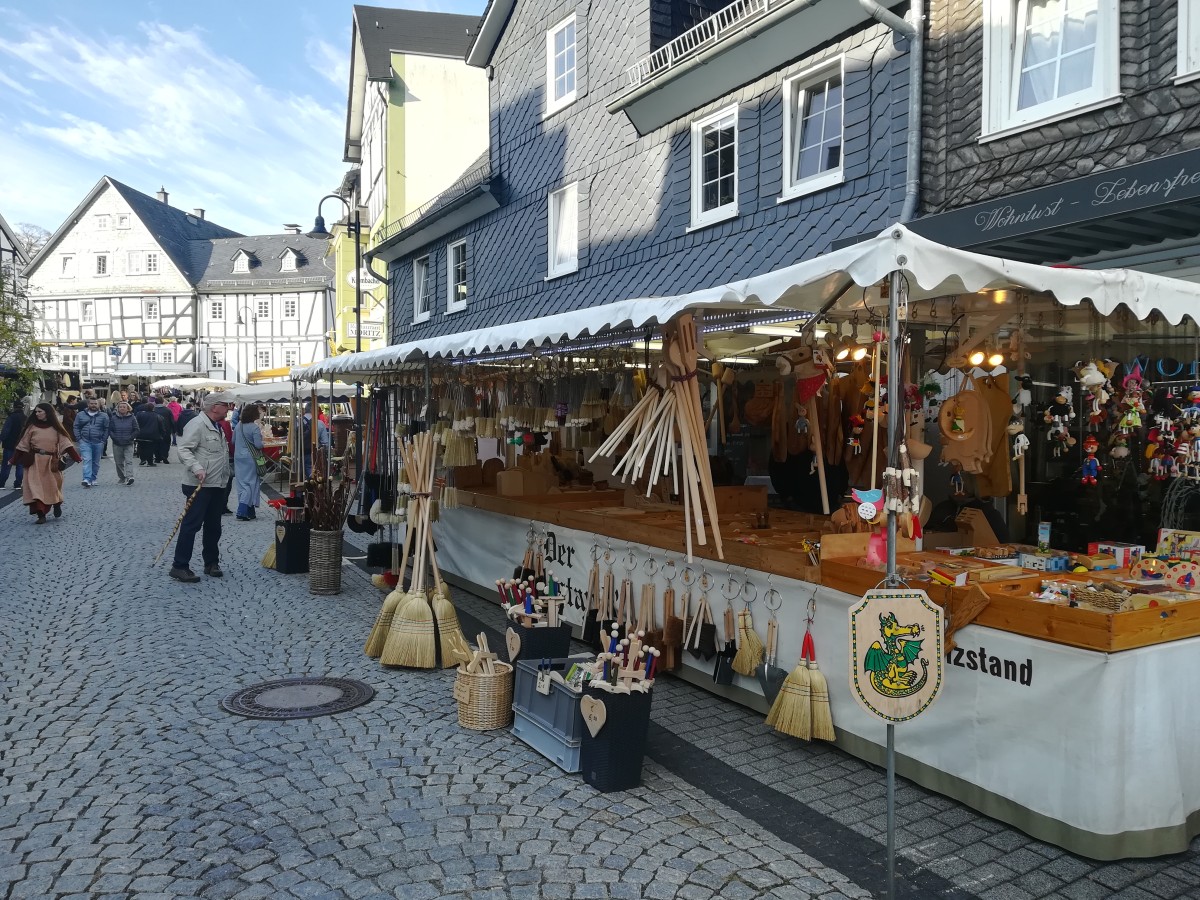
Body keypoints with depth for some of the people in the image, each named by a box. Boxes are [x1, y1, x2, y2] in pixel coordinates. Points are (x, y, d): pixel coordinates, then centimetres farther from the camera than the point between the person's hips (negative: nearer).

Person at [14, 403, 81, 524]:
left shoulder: (56, 427, 3)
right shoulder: (32, 427, 3)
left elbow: (65, 442, -2)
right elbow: (23, 445, 4)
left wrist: (76, 457, -9)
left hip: (51, 462, 0)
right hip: (35, 462, 0)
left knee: (53, 486, 9)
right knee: (36, 487, -8)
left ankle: (57, 506, 36)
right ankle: (41, 515, -9)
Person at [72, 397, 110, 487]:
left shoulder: (104, 416, 5)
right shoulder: (81, 415, 8)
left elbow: (106, 429, 4)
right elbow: (76, 427, 9)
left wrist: (103, 440, -3)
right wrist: (79, 439, -1)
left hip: (98, 443, 1)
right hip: (85, 442, -1)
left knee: (96, 462, 8)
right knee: (87, 460, -13)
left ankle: (93, 480, 19)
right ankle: (87, 479, -21)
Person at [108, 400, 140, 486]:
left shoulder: (132, 418, 1)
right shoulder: (114, 418, 5)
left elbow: (137, 430, 1)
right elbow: (110, 430, 6)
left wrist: (130, 438, -11)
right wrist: (115, 438, -8)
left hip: (128, 444, -2)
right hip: (117, 444, 3)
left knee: (129, 461, -15)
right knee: (119, 463, 10)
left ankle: (129, 477, -24)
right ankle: (121, 478, 22)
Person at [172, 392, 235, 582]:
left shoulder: (218, 427, 18)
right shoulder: (197, 424, -13)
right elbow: (184, 450, -20)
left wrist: (225, 478, 22)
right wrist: (197, 468, -31)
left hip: (218, 485, 9)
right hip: (199, 485, -9)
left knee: (214, 526, 13)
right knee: (191, 524, -7)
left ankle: (211, 563, 23)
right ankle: (180, 566, -2)